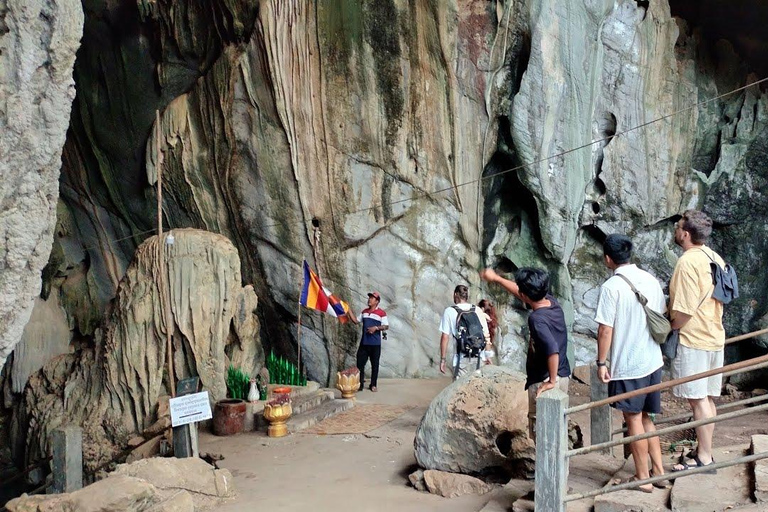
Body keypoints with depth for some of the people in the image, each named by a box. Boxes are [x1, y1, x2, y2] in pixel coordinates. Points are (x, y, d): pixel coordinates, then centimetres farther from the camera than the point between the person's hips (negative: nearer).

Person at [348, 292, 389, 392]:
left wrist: (376, 328, -20)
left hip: (375, 343, -5)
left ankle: (373, 385, 16)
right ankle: (360, 384, 12)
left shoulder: (381, 313, -7)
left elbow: (386, 326, -7)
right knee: (360, 363, 3)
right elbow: (356, 321, 15)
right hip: (364, 342, 5)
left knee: (374, 365, 5)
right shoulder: (364, 311, 11)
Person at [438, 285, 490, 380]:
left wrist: (442, 359, 1)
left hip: (462, 357, -3)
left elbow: (445, 337, -4)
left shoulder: (449, 311, -1)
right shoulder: (478, 311, 8)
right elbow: (486, 335, 6)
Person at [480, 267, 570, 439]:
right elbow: (522, 292, 15)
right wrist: (496, 278, 23)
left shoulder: (537, 318, -26)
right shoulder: (553, 302, 0)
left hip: (544, 381, -9)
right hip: (563, 375, 9)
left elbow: (553, 350, -37)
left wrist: (551, 381, -26)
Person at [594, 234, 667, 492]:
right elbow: (663, 319, 12)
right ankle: (659, 471, 25)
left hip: (627, 365, -7)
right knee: (646, 417, 19)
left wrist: (601, 362, -7)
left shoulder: (612, 286, -16)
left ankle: (643, 478, 16)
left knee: (634, 419, 6)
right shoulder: (650, 280, 5)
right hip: (653, 361, 7)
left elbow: (605, 329, -16)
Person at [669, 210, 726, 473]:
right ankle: (703, 451, 24)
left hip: (692, 340, -9)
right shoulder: (715, 259, 9)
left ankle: (704, 459, 5)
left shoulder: (688, 261, -19)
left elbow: (685, 311, -21)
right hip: (714, 336, 9)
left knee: (698, 399, -2)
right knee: (707, 399, 14)